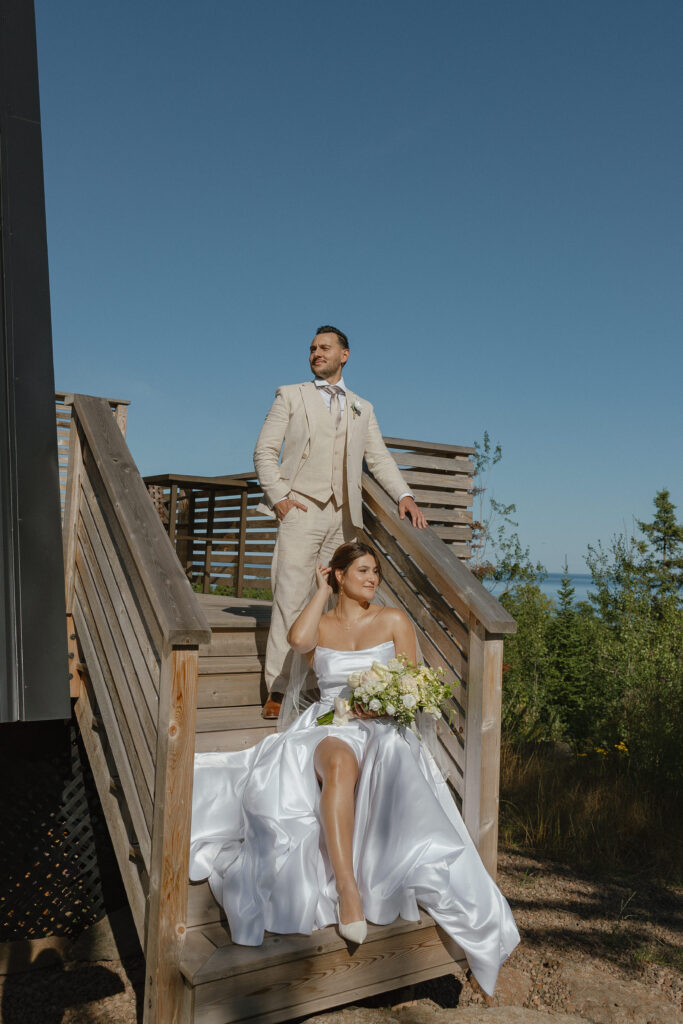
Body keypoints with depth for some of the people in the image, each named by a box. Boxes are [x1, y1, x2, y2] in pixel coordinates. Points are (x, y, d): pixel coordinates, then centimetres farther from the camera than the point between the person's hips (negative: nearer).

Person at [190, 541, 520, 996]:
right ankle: (347, 889, -42)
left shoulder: (394, 620, 12)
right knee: (339, 763, -39)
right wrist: (323, 591, 3)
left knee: (391, 764, -39)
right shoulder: (321, 624, 14)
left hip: (383, 728, 1)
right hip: (329, 726, 0)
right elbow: (298, 639, -12)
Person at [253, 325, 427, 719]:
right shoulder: (291, 395, 12)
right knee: (291, 598, -8)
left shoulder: (362, 408, 21)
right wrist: (279, 497, -7)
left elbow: (379, 457, 15)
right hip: (302, 510, -3)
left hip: (344, 516, 3)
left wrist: (404, 495, -1)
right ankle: (278, 691, -4)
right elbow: (264, 451, 6)